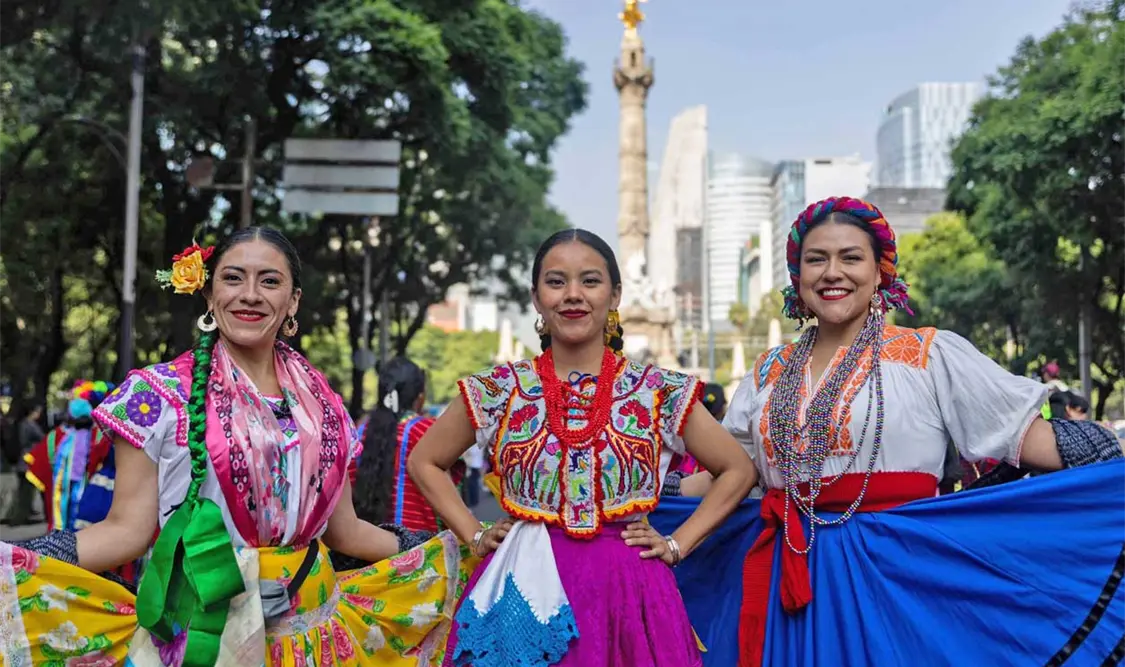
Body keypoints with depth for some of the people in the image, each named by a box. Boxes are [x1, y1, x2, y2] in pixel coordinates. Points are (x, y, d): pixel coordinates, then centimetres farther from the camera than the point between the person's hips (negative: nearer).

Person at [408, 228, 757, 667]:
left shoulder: (660, 392, 0)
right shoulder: (498, 390, 1)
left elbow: (738, 470, 8)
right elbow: (424, 463, 12)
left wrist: (677, 544, 0)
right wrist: (475, 536, 3)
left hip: (626, 590, 0)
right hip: (527, 590, 1)